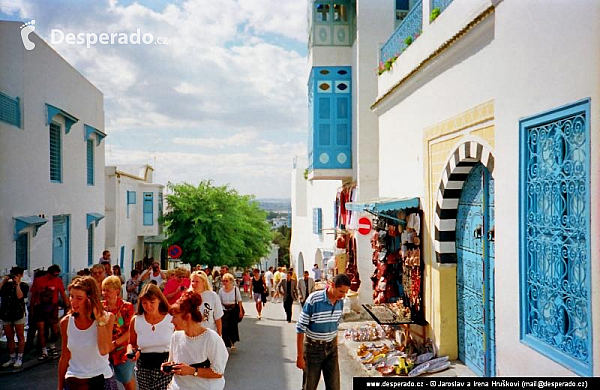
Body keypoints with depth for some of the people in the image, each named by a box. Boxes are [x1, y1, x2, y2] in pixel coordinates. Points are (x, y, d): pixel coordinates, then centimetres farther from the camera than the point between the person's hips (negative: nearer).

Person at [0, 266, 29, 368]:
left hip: (18, 313, -3)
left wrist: (17, 284, -11)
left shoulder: (24, 286, 3)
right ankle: (12, 358, 20)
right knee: (9, 338, 10)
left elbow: (20, 296, -15)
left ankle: (19, 359, 8)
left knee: (20, 337, 1)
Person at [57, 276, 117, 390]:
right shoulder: (66, 322, -5)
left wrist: (99, 319, -24)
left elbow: (104, 350, -25)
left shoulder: (107, 318, -12)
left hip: (101, 380, -2)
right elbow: (64, 358, 5)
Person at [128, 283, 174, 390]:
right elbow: (132, 344, 15)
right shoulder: (135, 321, 1)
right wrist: (131, 351, -7)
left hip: (167, 366, -2)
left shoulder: (171, 319, -6)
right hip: (144, 367, 3)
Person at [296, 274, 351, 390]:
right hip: (313, 347, -5)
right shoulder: (314, 300, -22)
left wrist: (335, 345, 16)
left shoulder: (340, 302, -3)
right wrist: (299, 356, -15)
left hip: (331, 347, 5)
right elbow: (300, 328, -16)